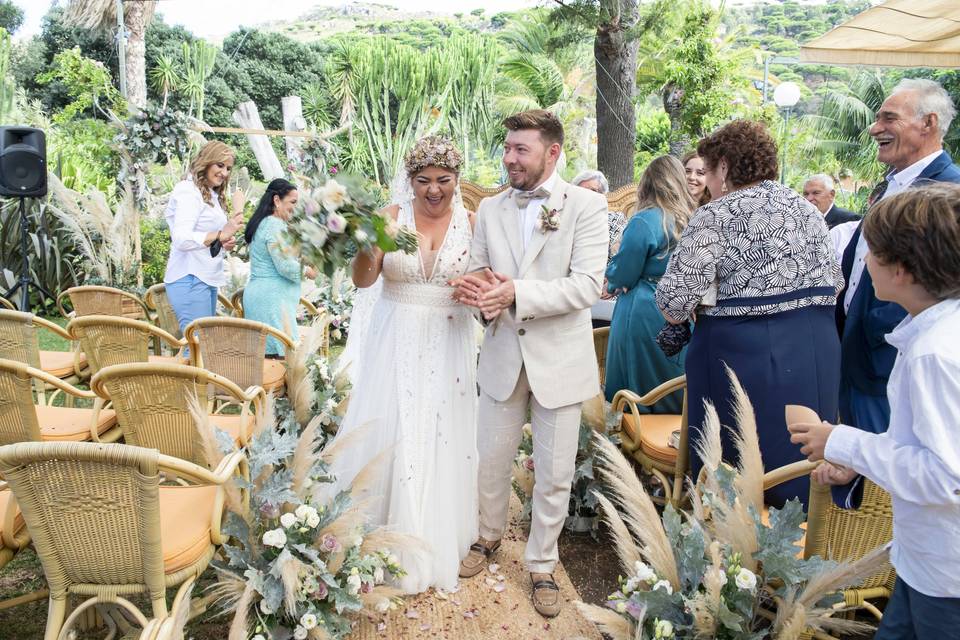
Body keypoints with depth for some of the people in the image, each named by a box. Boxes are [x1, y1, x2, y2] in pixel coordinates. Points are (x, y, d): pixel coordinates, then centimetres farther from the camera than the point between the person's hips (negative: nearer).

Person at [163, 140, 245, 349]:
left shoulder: (212, 195, 21)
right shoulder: (188, 191, -7)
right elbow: (181, 239, -19)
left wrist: (223, 245, 7)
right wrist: (221, 234, -23)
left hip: (207, 279, 10)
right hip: (190, 279, -9)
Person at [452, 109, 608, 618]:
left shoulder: (586, 205, -9)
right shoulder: (490, 209, 5)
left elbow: (587, 286, -17)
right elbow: (476, 271, 6)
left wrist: (516, 293, -27)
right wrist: (478, 291, -19)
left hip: (559, 360, -3)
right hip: (502, 356, 3)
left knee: (554, 474, 9)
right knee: (491, 460, 16)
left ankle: (542, 565, 31)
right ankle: (489, 536, 42)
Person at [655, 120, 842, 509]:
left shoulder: (717, 216, -11)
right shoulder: (806, 209, 11)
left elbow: (675, 298, -18)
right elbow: (834, 282, 14)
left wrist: (677, 312, 3)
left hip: (743, 354, -7)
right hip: (817, 355, 7)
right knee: (799, 463, 18)